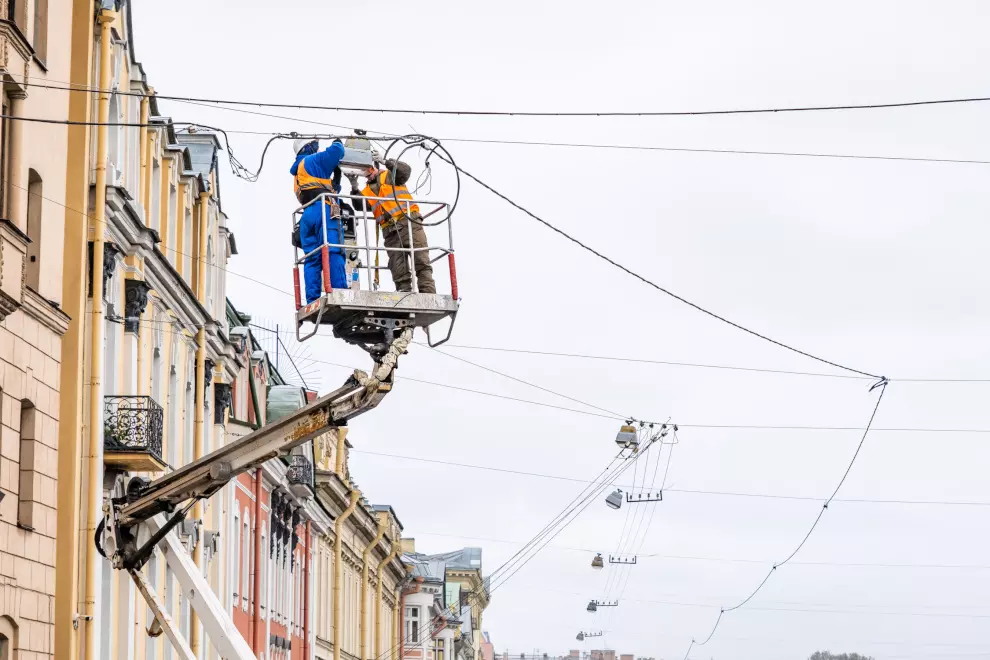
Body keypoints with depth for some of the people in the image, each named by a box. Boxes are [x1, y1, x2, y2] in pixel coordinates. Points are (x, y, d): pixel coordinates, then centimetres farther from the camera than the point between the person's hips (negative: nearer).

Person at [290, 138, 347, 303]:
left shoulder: (297, 173, 33)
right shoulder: (313, 160, 9)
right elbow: (336, 151, -5)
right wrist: (338, 143, 16)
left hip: (306, 215, 8)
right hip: (323, 209, -8)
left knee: (312, 260, 1)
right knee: (333, 254, -17)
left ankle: (312, 299, -9)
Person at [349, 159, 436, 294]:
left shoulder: (389, 175, 13)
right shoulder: (368, 190, 24)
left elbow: (405, 171, -6)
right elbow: (359, 204, 8)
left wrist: (395, 165, -24)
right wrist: (354, 187, -4)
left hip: (409, 222, -5)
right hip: (391, 232, 5)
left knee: (422, 262, -13)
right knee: (399, 272, -2)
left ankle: (428, 295, -20)